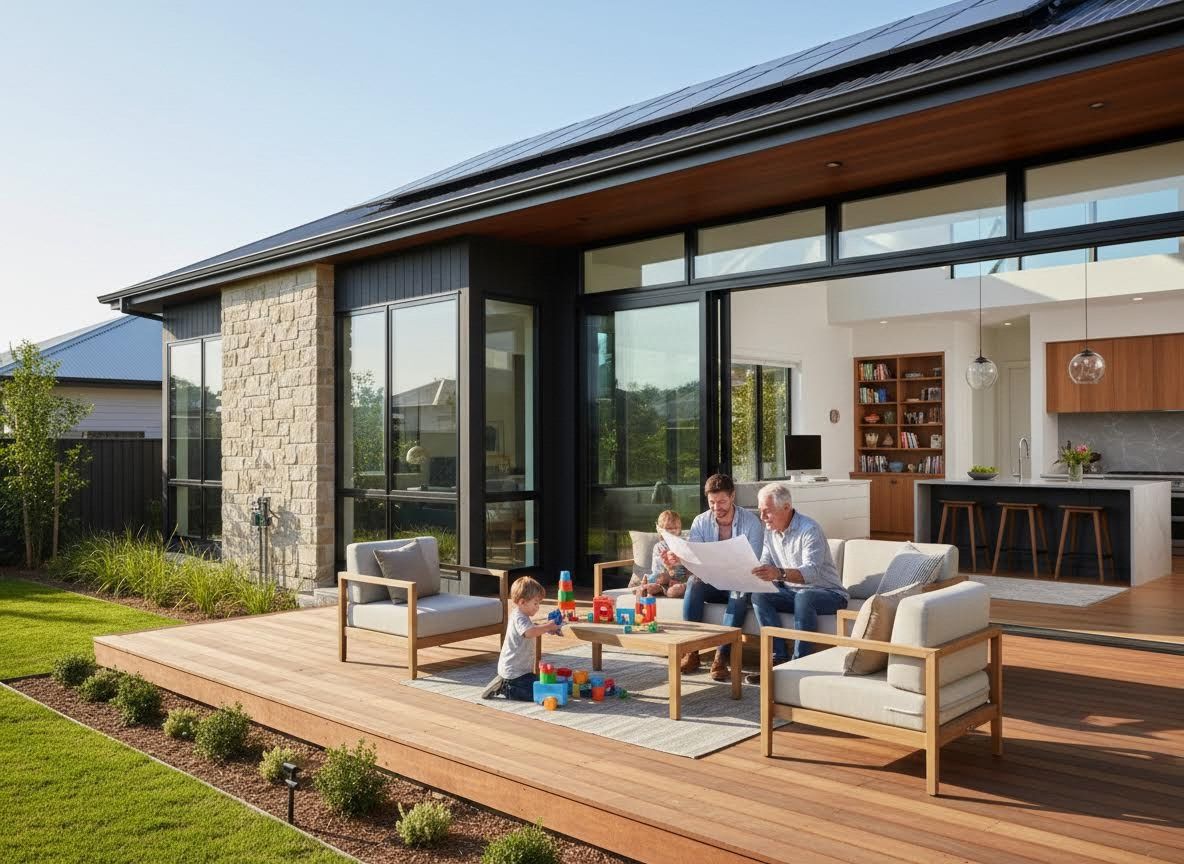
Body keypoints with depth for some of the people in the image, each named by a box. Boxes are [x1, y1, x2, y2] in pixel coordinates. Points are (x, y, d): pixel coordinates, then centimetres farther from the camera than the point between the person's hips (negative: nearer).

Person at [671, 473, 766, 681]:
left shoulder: (751, 522, -9)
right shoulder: (701, 522, 0)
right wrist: (677, 559, -34)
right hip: (712, 584, 3)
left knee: (740, 591, -37)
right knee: (694, 582, -30)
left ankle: (721, 657, -36)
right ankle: (692, 652, -27)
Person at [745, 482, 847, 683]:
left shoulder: (809, 530, -19)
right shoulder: (771, 531, 6)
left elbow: (811, 571, -33)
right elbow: (765, 564, 8)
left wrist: (780, 573, -51)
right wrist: (749, 573, -16)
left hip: (828, 593, -7)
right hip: (793, 593, 7)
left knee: (803, 597, -38)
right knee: (759, 596, -19)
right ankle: (780, 659, -23)